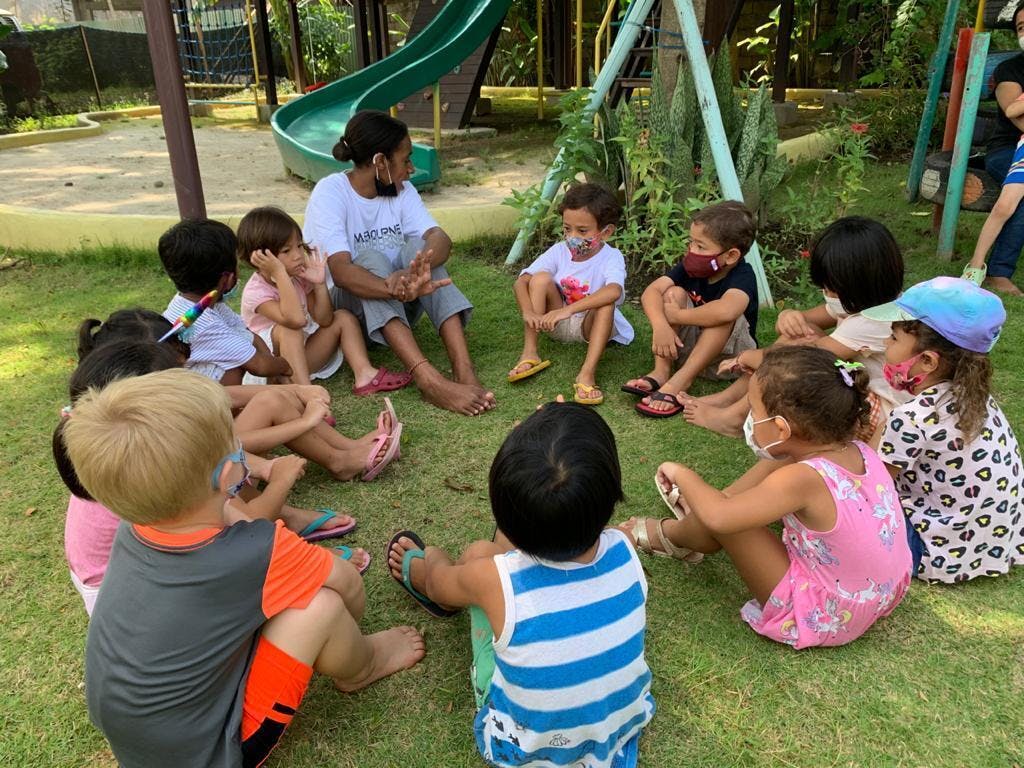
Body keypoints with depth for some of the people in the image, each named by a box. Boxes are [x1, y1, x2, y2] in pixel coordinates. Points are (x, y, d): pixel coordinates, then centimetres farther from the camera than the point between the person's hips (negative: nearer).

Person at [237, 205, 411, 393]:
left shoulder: (299, 276, -2)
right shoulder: (255, 291, -23)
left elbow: (323, 320, -3)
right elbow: (296, 319, -41)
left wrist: (319, 284, -15)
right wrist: (279, 273, -38)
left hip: (303, 356, 7)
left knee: (343, 317, -2)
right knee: (289, 329, -34)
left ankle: (364, 374, -19)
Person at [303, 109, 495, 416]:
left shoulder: (402, 190, 0)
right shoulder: (331, 192, -16)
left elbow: (440, 238, -18)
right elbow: (341, 270, -32)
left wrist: (420, 267, -43)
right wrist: (398, 290, -51)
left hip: (397, 308, 4)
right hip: (345, 307, -4)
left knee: (420, 247, -23)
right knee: (372, 259, -32)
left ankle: (464, 370, -38)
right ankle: (429, 380, -48)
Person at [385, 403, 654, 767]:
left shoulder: (493, 579, -33)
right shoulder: (623, 551, -26)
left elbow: (438, 582, -4)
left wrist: (431, 565, 17)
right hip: (623, 732, 3)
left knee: (478, 551, 6)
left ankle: (417, 570, 44)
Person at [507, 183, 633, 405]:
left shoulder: (611, 257, -19)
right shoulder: (559, 251, -9)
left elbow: (614, 291, -42)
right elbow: (521, 282, -16)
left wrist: (568, 310, -51)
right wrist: (529, 312, -37)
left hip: (593, 325, -3)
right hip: (558, 323, 3)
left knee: (607, 301, -34)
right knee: (541, 278, -21)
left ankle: (587, 373, -41)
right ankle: (529, 353, -24)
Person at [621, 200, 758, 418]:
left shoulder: (743, 276, -24)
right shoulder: (689, 268, -8)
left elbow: (725, 311, -47)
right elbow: (651, 291, -19)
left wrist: (677, 316, -34)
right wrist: (660, 325, -38)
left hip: (729, 357, -4)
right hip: (689, 348, 5)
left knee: (725, 314, -34)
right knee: (674, 293, -17)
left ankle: (680, 381, -35)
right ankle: (661, 372, -24)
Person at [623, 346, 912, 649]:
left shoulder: (803, 479, -31)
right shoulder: (859, 452, -8)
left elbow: (719, 517, -33)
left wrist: (683, 475, -14)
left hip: (824, 621, -8)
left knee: (720, 515, -12)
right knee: (778, 463, 8)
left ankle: (668, 535, 21)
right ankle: (697, 503, 25)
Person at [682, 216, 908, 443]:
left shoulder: (872, 324, -27)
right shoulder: (853, 303, 0)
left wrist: (747, 357, -12)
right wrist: (788, 316, -19)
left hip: (880, 415, -9)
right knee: (797, 330, -5)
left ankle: (737, 415, -11)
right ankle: (731, 396, -3)